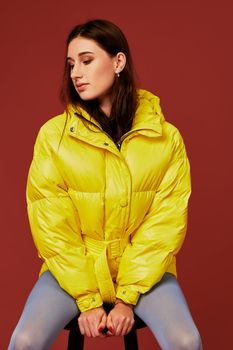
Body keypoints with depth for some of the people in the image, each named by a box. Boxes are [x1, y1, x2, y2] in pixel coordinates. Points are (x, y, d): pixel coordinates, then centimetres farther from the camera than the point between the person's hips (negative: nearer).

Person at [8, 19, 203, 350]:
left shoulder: (166, 138, -7)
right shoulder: (54, 134, -9)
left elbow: (166, 222, -8)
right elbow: (52, 226, -9)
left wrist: (127, 298, -13)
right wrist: (86, 299, -13)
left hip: (143, 268, 1)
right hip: (72, 268, 0)